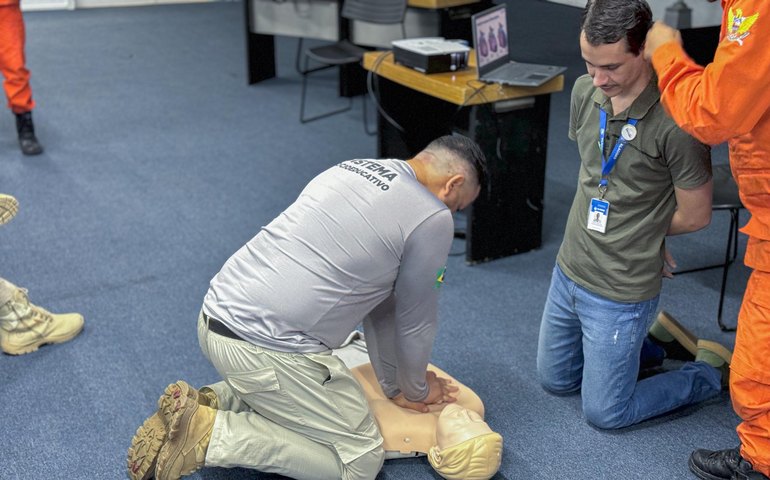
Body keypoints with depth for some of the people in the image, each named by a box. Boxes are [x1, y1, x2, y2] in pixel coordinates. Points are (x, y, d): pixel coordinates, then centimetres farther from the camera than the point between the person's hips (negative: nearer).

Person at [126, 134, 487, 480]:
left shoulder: (350, 170, 18)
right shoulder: (430, 218, -7)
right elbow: (414, 319, 4)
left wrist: (393, 384, 27)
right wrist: (416, 389, 24)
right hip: (266, 349, -9)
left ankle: (198, 410, 12)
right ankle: (210, 433, -4)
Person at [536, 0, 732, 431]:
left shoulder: (674, 121, -26)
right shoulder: (585, 91, -6)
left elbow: (695, 216, -15)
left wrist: (637, 230, 0)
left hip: (621, 293, -7)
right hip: (569, 270, 7)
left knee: (604, 412, 8)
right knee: (555, 380, 23)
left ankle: (711, 371, 26)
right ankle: (651, 338, 38)